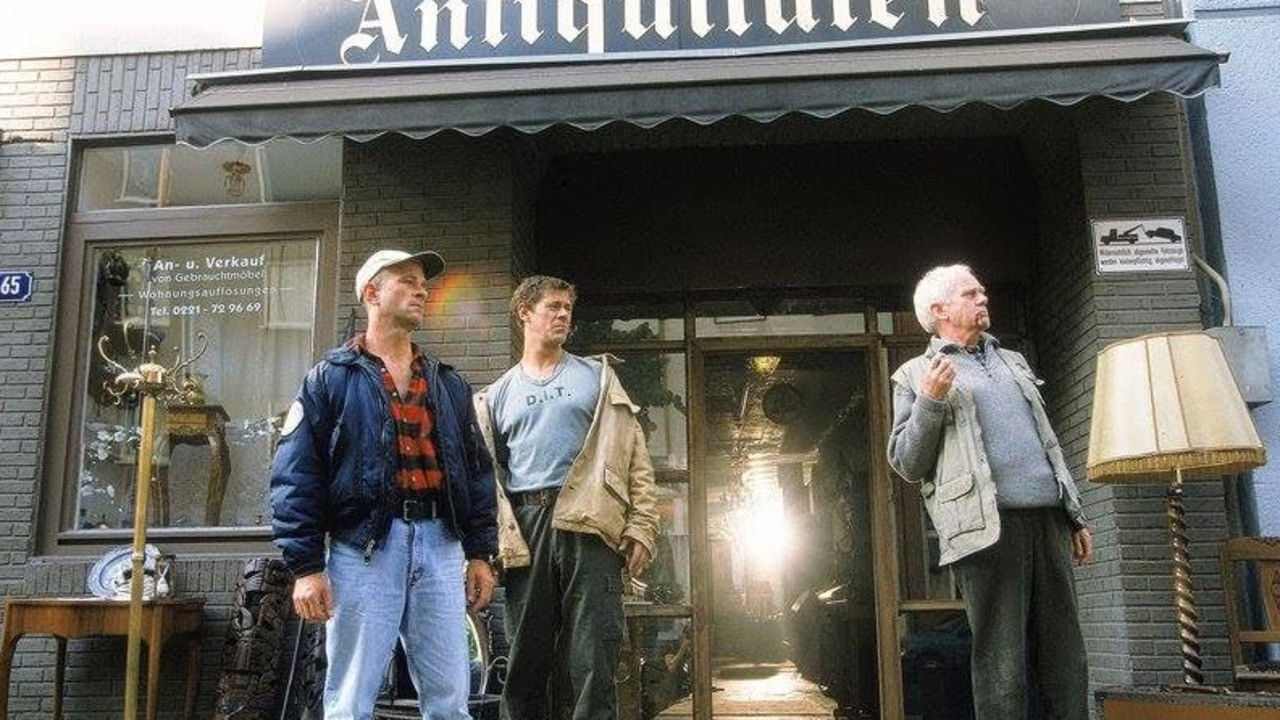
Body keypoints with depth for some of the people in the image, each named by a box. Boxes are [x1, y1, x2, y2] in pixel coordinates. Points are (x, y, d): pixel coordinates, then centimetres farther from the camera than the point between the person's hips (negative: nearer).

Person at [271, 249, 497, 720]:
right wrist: (305, 566, -10)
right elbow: (295, 477, -3)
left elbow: (476, 470, 18)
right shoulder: (330, 379, 4)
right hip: (364, 546, -4)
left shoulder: (449, 384, 18)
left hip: (439, 545, 4)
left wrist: (481, 553, 10)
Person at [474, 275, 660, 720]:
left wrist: (641, 527, -4)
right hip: (524, 528, 2)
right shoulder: (496, 396, 18)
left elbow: (633, 453, 6)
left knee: (592, 663, -6)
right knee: (526, 662, 6)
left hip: (587, 524, -2)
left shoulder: (597, 376, 14)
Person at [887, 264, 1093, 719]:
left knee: (1065, 658, 5)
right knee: (1002, 666, -4)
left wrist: (1075, 516, 18)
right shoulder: (915, 376, 8)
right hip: (988, 526, -5)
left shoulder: (1012, 361, 25)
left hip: (1049, 519, 5)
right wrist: (930, 401, -12)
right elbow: (907, 465, 1)